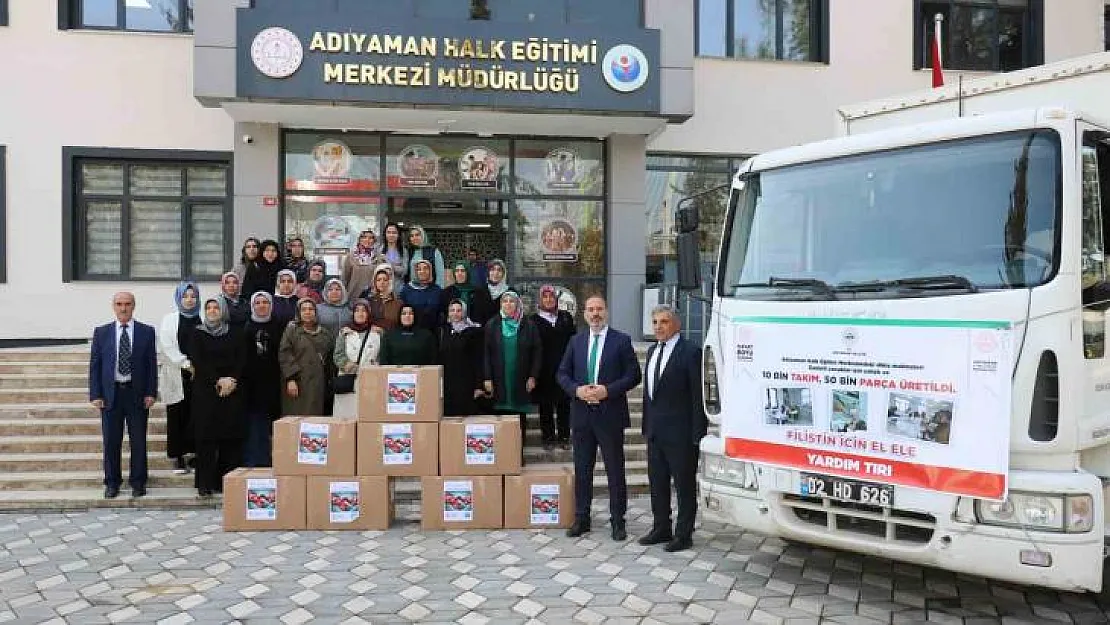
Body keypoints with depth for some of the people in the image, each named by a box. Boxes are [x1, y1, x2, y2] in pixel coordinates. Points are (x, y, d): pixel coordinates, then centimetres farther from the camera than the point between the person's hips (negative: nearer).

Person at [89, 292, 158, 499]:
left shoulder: (146, 332, 2)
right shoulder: (101, 332, 5)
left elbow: (152, 363, 2)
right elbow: (95, 365, 5)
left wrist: (151, 392, -5)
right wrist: (95, 395, -3)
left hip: (137, 394, -1)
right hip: (110, 393, 1)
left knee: (138, 441, 5)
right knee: (111, 441, 6)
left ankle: (138, 482, 16)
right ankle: (112, 483, 18)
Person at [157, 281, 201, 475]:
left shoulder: (202, 320, 6)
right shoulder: (169, 319, 4)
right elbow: (167, 347, -4)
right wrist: (187, 364, -10)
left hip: (198, 375, 1)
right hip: (175, 375, -1)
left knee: (193, 415, -1)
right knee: (176, 417, 2)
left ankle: (190, 452, 7)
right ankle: (178, 459, 8)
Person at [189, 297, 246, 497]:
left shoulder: (235, 332, 9)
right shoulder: (198, 334, 6)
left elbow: (242, 360, 3)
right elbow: (198, 362, -3)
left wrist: (231, 380, -11)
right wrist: (218, 381, -12)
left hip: (232, 390, 1)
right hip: (205, 391, -1)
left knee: (231, 437, -1)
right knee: (206, 437, -2)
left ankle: (227, 481, 5)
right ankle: (205, 484, 2)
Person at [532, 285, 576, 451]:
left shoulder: (566, 317, 11)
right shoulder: (534, 319, 1)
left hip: (564, 368, 2)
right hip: (544, 370, -2)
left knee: (564, 403, 5)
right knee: (546, 405, 4)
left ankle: (564, 437, 15)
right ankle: (548, 437, 13)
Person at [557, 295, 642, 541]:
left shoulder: (621, 341, -1)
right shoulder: (576, 341, 10)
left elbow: (633, 375, -5)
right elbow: (563, 373, 10)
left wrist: (608, 390, -16)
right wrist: (577, 390, -9)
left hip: (610, 414, -3)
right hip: (581, 414, 3)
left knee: (615, 470, 3)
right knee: (582, 469, 10)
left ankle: (618, 521, 13)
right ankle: (581, 519, 20)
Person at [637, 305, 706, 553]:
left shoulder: (690, 352, -11)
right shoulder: (652, 351, 13)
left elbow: (698, 394, -13)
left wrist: (697, 432, -16)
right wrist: (646, 424, 12)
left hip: (680, 431, -8)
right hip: (655, 430, 8)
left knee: (684, 484, 4)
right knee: (657, 482, 15)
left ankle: (684, 534, 14)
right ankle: (661, 528, 28)